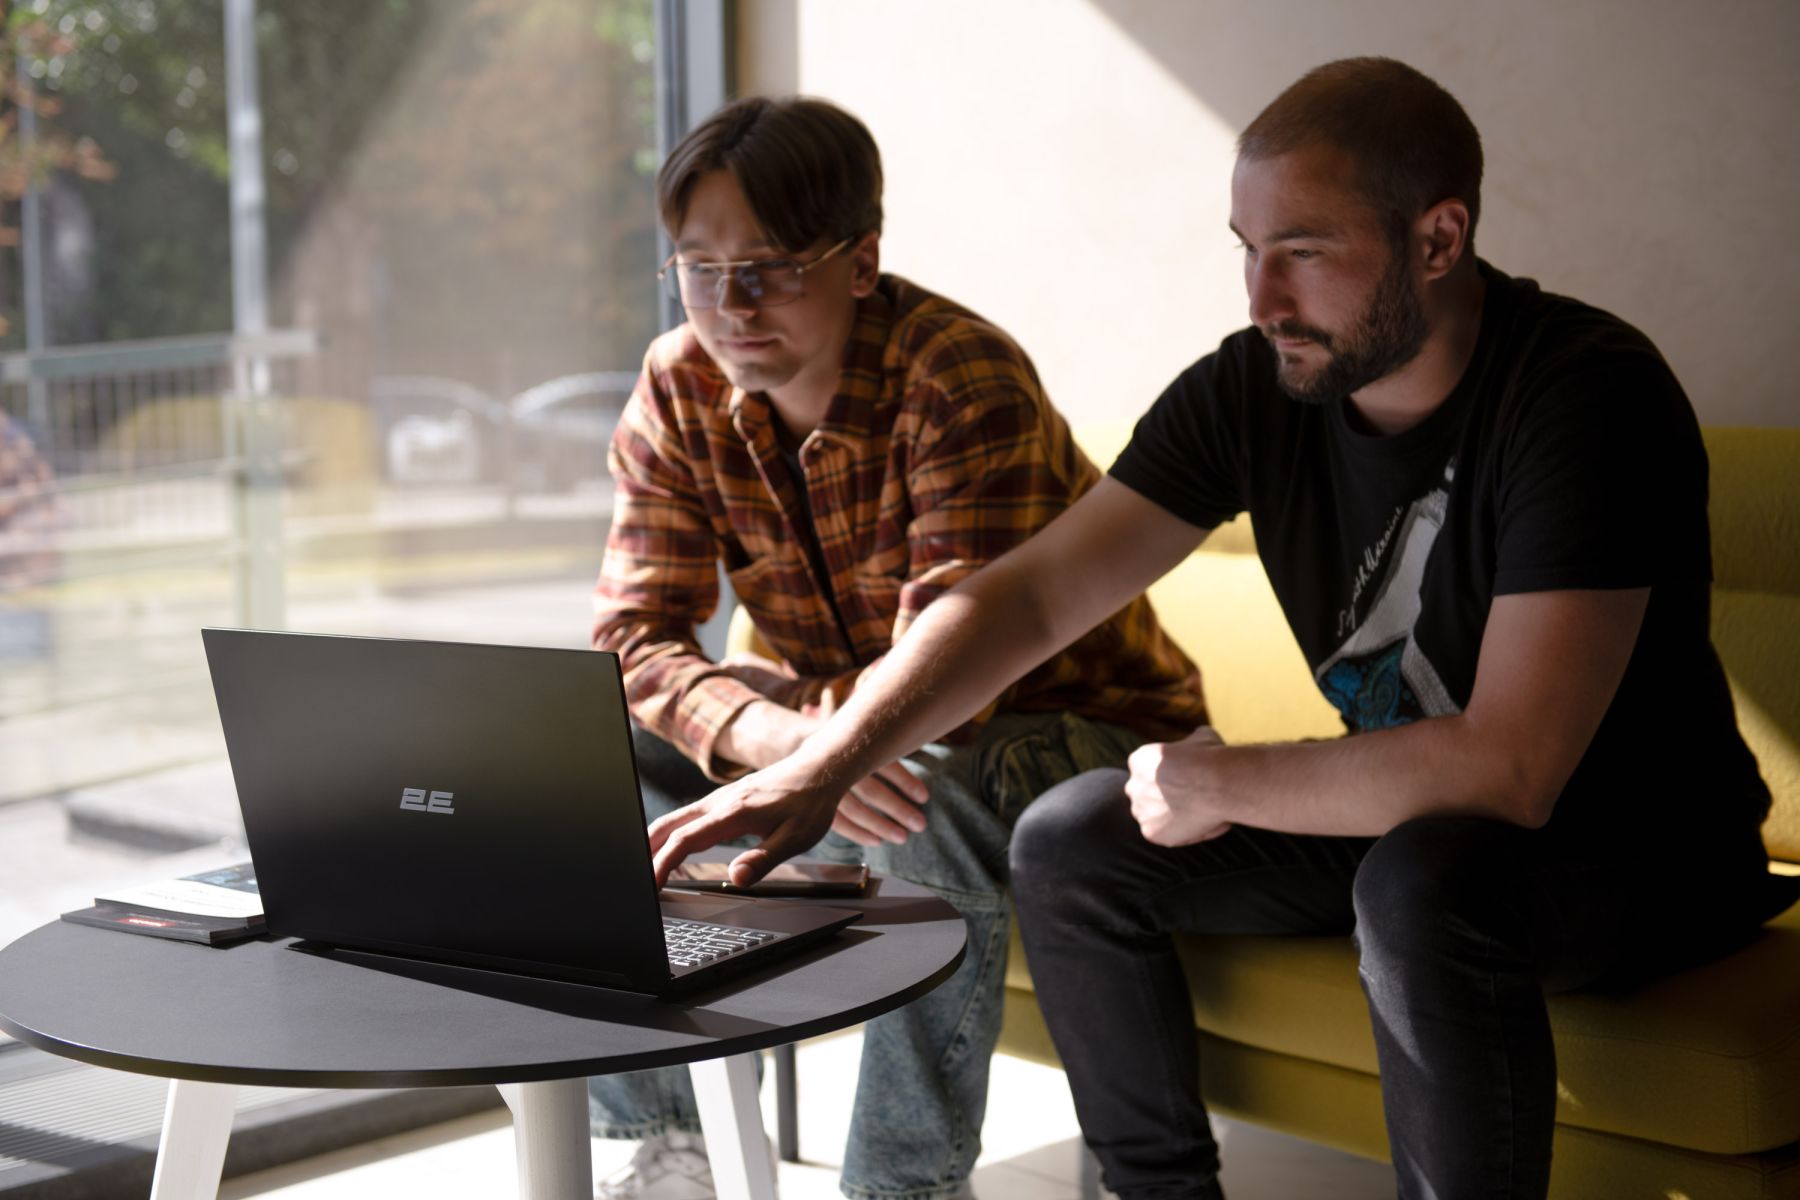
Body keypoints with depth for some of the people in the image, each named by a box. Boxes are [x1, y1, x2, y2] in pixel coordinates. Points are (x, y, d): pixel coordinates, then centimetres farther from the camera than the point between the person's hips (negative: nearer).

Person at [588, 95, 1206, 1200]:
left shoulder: (964, 381, -26)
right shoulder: (681, 389, -6)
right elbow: (634, 640, -14)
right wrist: (771, 734, -33)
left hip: (1080, 728, -6)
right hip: (854, 726, 6)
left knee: (934, 805, -39)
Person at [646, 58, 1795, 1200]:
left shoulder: (1587, 391, -27)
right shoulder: (1255, 389, -7)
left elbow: (1507, 766, -33)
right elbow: (1028, 595, -8)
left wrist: (1219, 782, -21)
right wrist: (817, 772, -20)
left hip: (1637, 848, -6)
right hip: (1396, 819, 7)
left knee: (1424, 879, -37)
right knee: (1070, 842, -4)